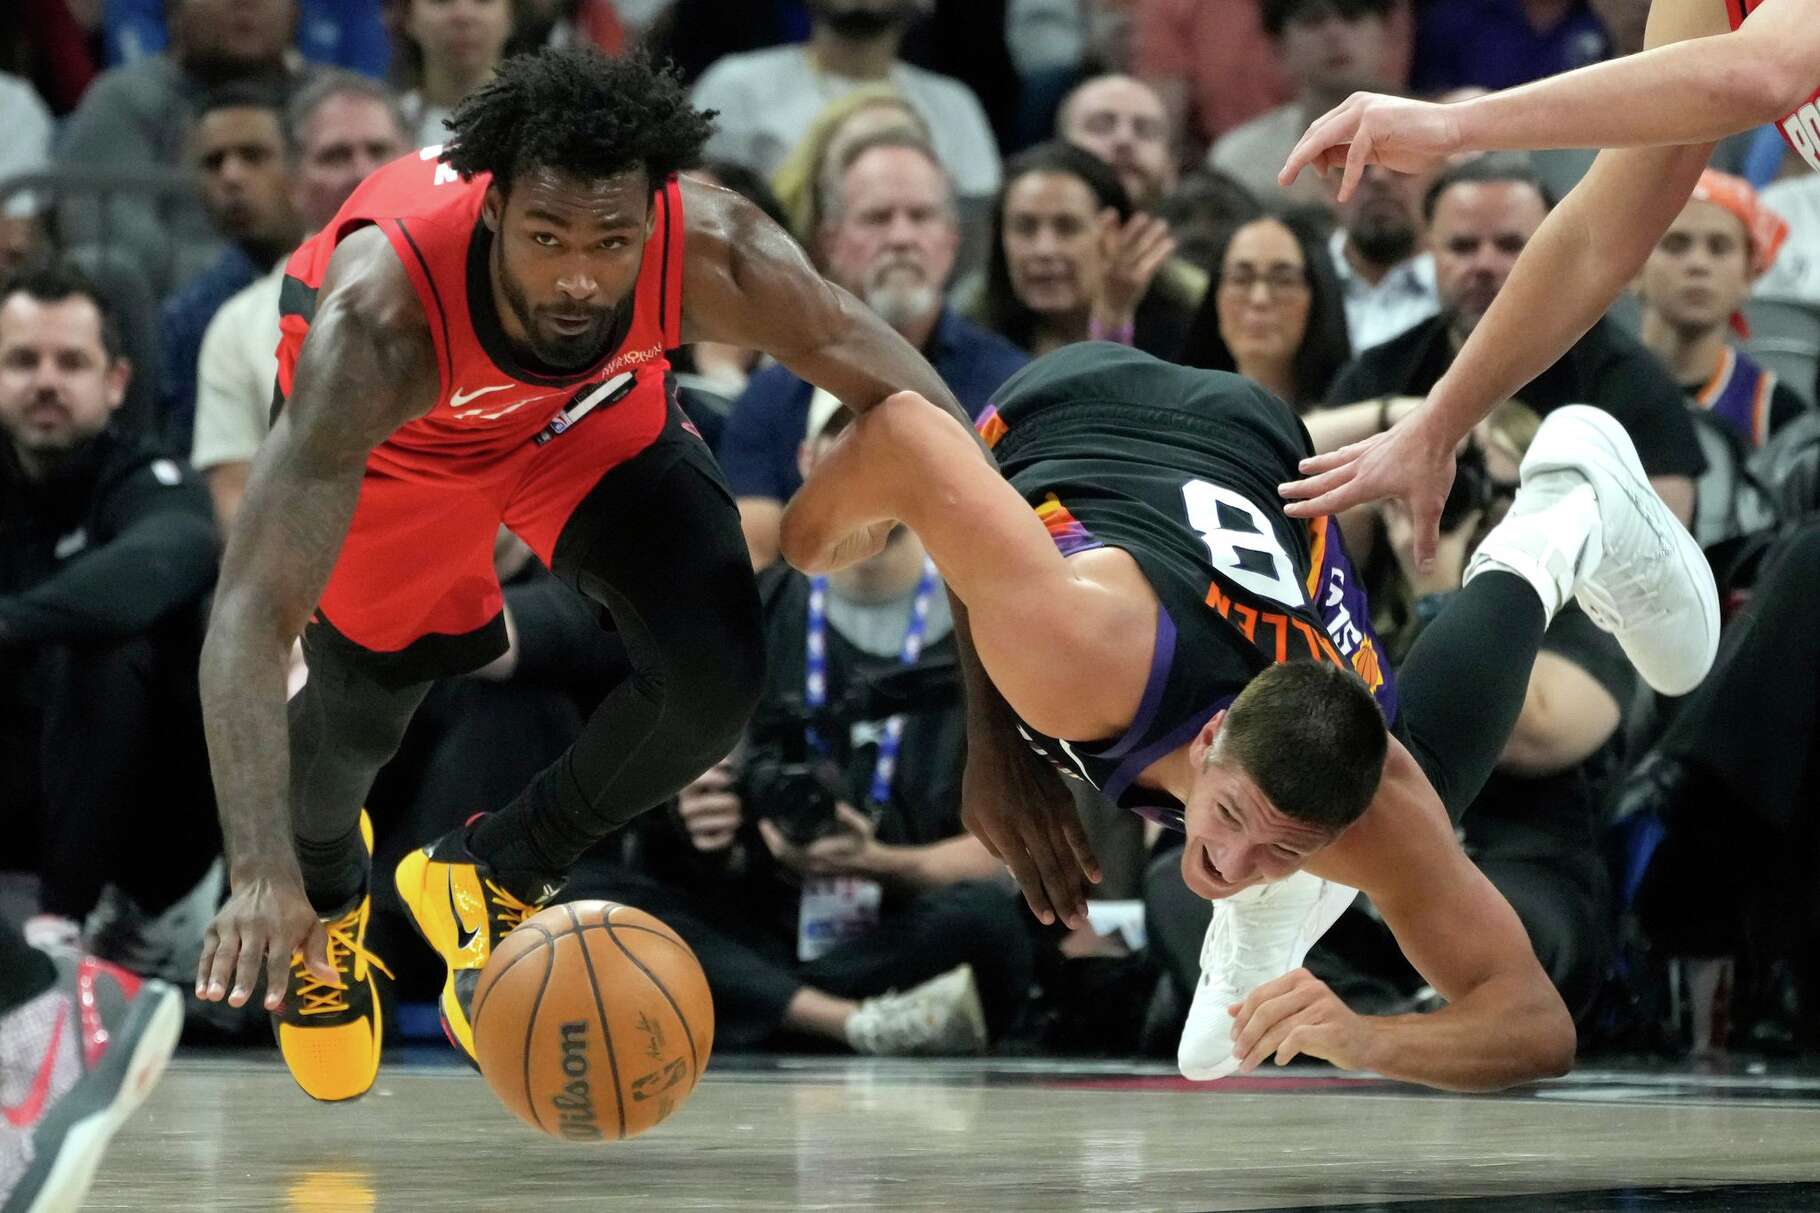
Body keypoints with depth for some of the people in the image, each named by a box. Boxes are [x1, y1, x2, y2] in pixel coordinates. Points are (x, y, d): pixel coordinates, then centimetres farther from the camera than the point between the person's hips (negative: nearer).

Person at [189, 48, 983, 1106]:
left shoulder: (714, 255, -39)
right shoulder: (382, 315, -46)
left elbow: (923, 423, -24)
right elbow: (252, 612, -49)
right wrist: (262, 874, -61)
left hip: (595, 403, 2)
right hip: (403, 423, -2)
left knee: (715, 677, -15)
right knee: (358, 719, 6)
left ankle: (492, 877, 15)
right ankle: (324, 891, 46)